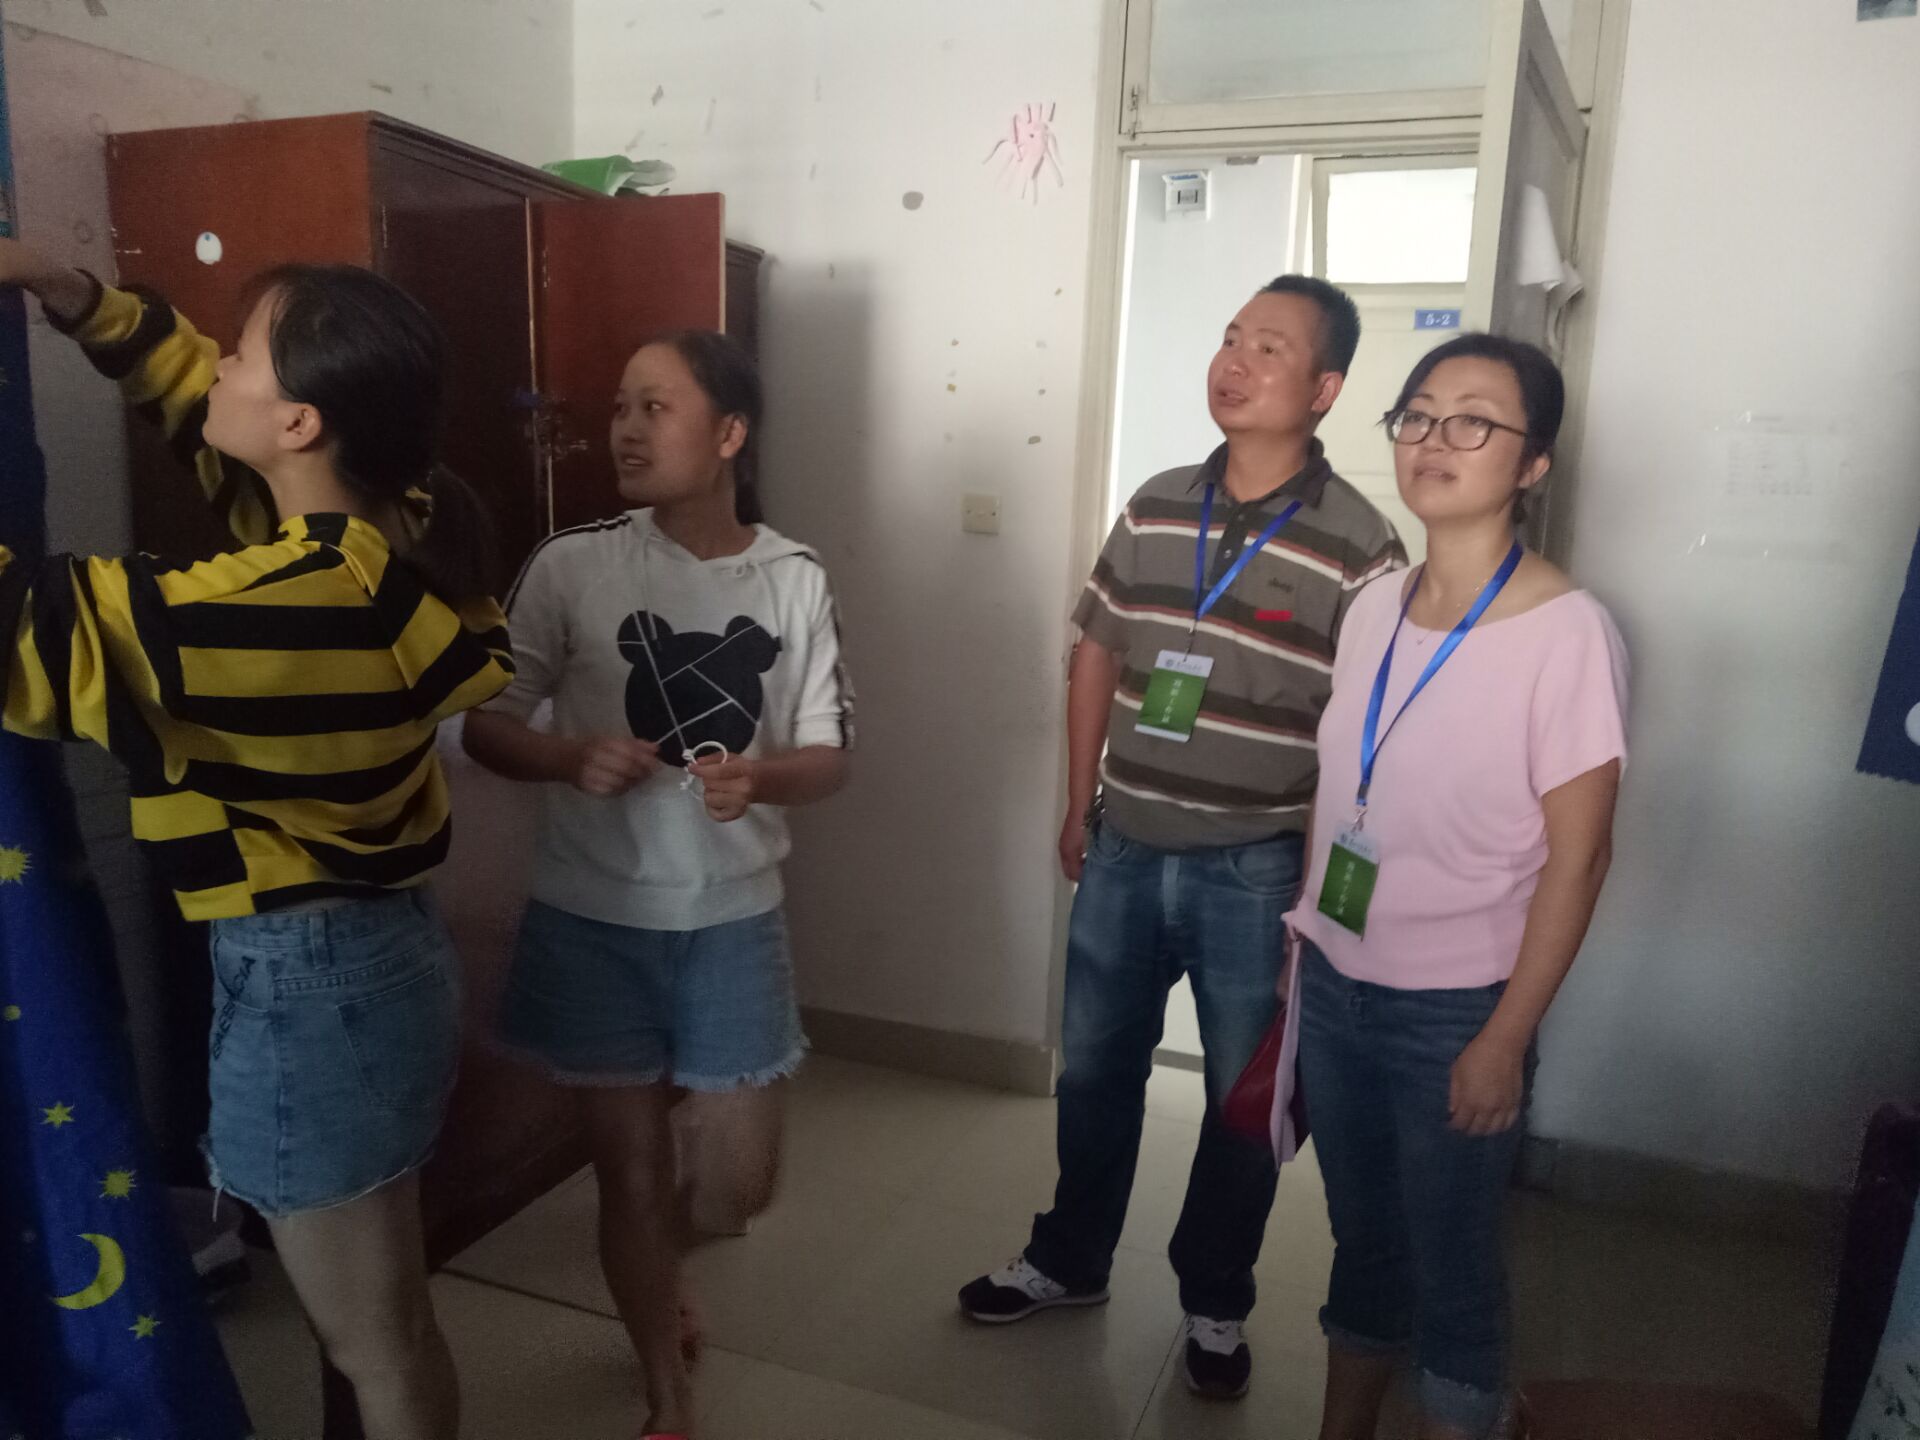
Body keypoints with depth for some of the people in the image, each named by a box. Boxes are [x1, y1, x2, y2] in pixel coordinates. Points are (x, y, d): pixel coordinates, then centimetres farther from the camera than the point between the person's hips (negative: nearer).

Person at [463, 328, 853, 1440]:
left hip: (735, 921, 1)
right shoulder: (572, 566, -8)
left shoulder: (796, 580, -5)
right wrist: (569, 759, -23)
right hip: (592, 922, -1)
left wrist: (757, 780, -23)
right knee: (630, 1172, 11)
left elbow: (830, 760, -1)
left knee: (738, 1188, 9)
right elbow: (485, 725, -2)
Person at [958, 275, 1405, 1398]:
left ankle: (1216, 1302, 37)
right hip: (1126, 853, 4)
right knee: (1094, 1070, 18)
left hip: (1256, 873, -4)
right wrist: (1080, 806, 11)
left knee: (1246, 1099, 14)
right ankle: (1070, 1259, 41)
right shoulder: (1155, 507, 2)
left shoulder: (1358, 546, -12)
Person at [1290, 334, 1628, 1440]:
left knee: (1451, 1267, 12)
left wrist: (1505, 1040, -13)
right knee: (1362, 1237, 22)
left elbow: (1577, 856, -14)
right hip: (1333, 983, 6)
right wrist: (1303, 936, 11)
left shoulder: (1568, 633, -16)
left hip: (1455, 1012, -5)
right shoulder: (1374, 607, 1)